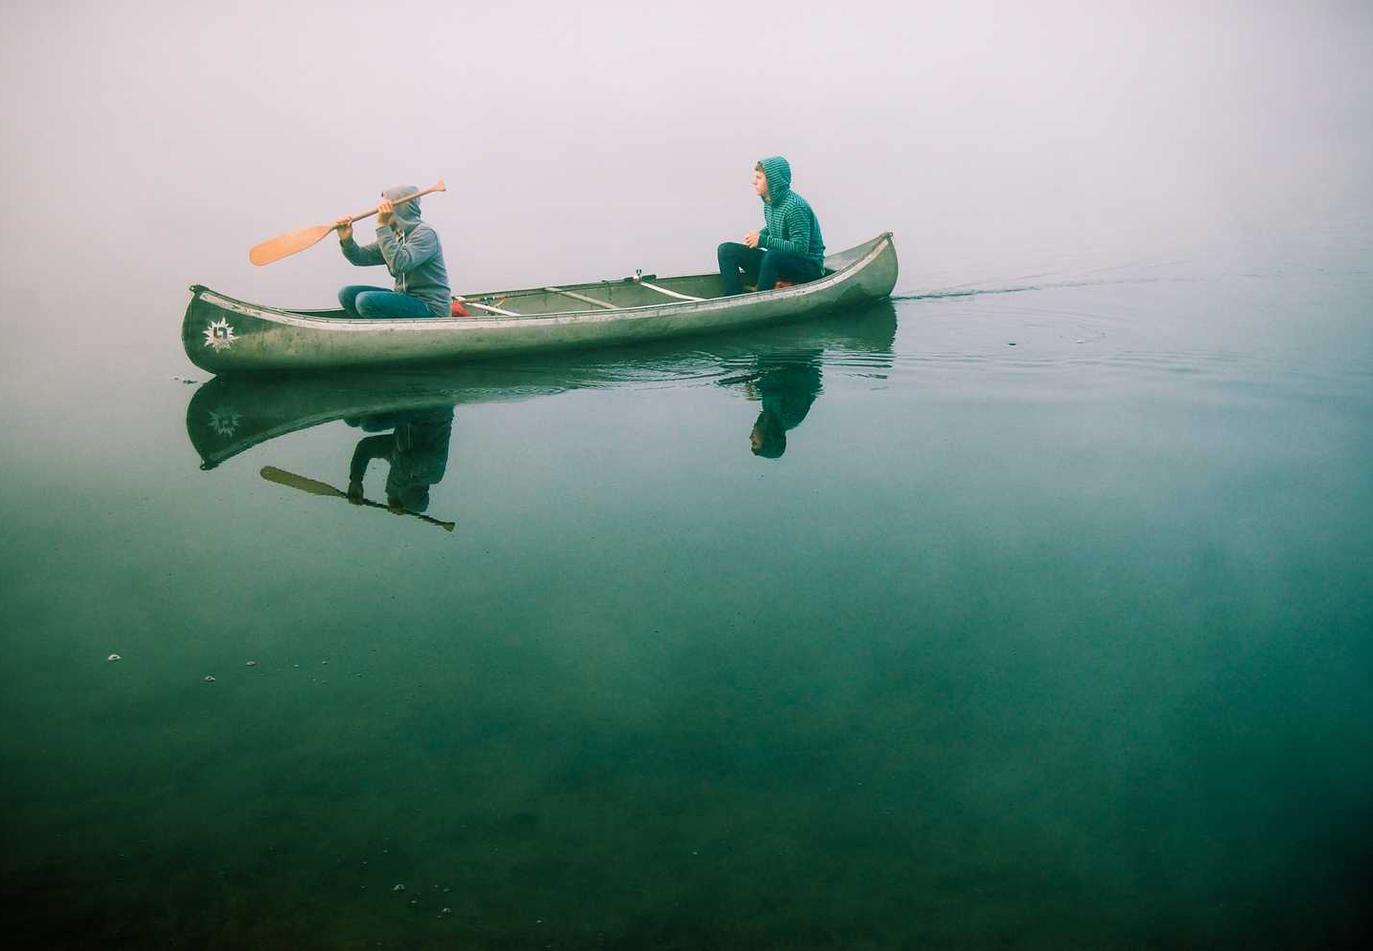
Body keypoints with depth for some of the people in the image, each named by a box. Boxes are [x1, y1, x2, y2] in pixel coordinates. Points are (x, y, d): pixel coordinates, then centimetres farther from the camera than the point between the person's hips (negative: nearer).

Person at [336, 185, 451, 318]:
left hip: (431, 308, -9)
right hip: (405, 298, 9)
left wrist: (383, 226, -27)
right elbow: (361, 257, 10)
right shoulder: (394, 235, 11)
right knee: (347, 294, 3)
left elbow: (400, 264, -30)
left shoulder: (425, 233, -15)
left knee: (366, 300, -24)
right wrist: (347, 241, -10)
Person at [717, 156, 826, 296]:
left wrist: (763, 241, -24)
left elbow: (800, 249, -26)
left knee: (773, 255, -40)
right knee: (727, 250, -2)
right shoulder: (769, 203, 4)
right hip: (776, 263, 8)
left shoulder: (796, 207, -21)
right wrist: (759, 236, -2)